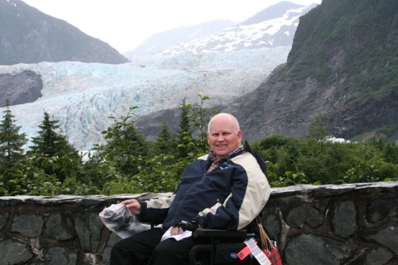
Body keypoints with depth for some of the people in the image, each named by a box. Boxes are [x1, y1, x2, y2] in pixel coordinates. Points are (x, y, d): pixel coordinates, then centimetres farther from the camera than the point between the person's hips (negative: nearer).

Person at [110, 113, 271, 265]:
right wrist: (143, 209, 21)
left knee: (164, 252, -36)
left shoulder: (245, 168, -1)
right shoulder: (198, 164, 27)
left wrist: (197, 224, -22)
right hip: (171, 230, 9)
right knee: (122, 250, -8)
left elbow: (236, 212, -15)